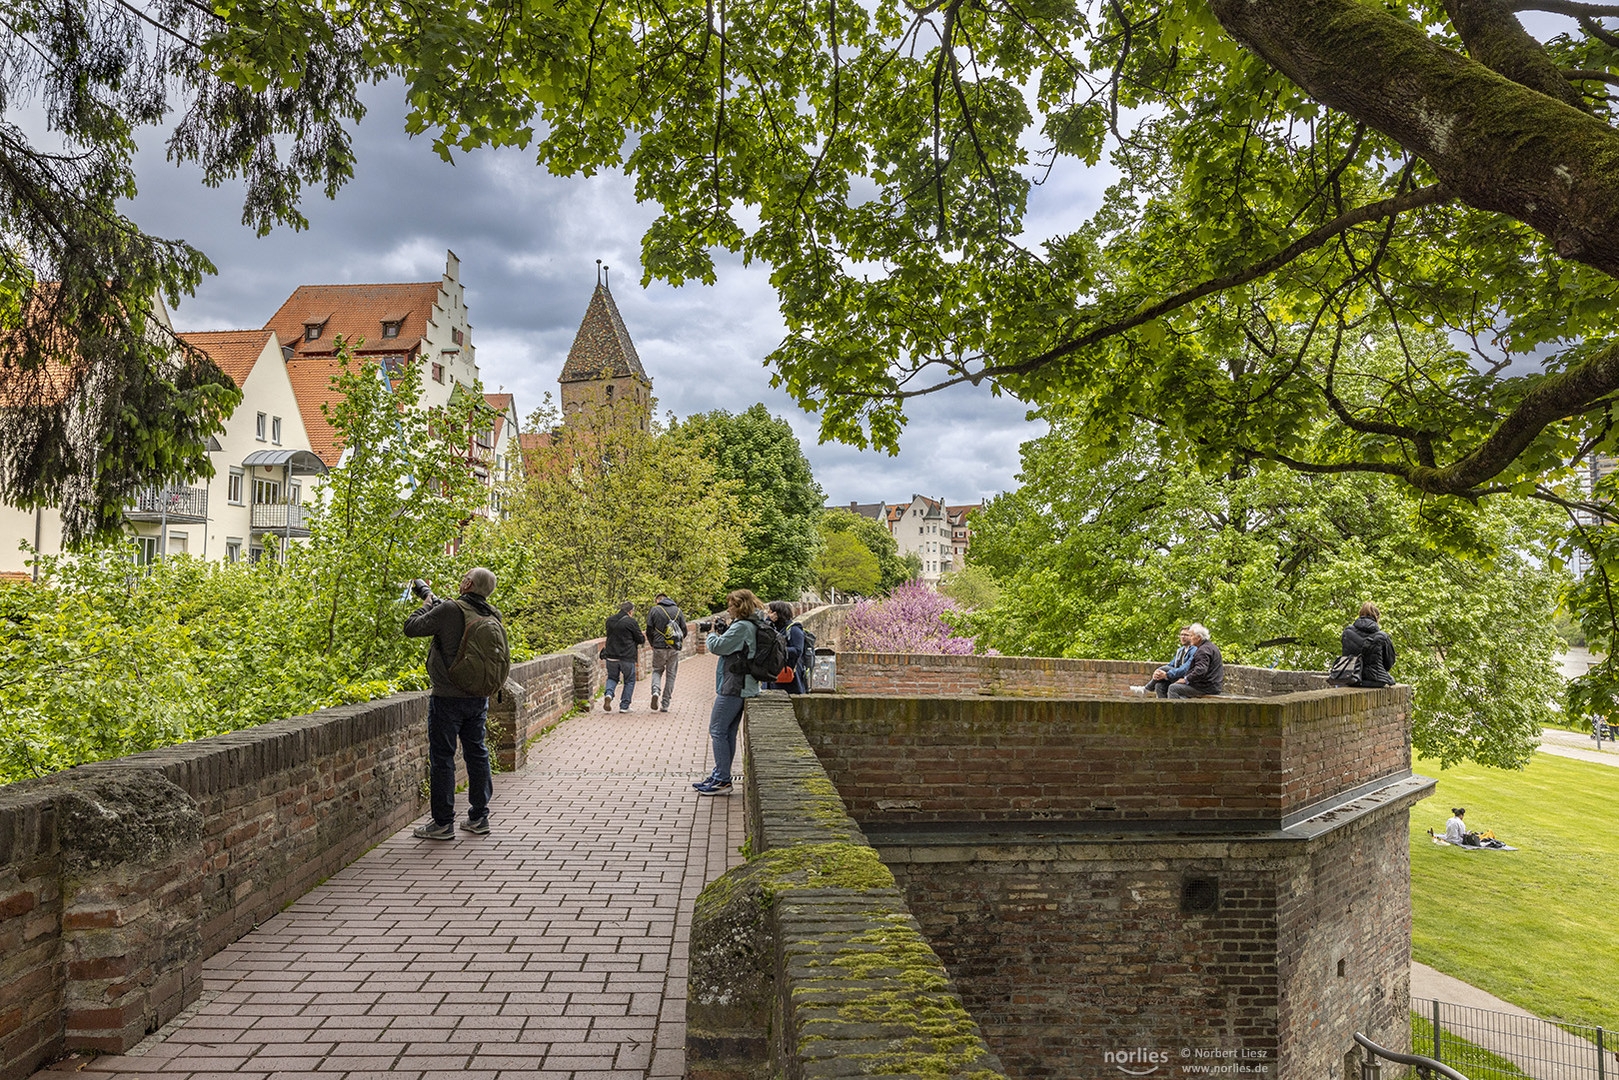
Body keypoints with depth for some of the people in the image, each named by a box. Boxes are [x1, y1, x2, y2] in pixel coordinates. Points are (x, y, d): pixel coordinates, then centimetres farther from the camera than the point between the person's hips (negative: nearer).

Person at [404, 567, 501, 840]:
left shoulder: (449, 610, -17)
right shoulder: (492, 617, 3)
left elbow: (411, 628, -10)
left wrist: (427, 604, 6)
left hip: (448, 698, -6)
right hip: (479, 697, 6)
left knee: (442, 757, 3)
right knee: (476, 753, 14)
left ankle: (443, 823, 8)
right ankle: (479, 817, 20)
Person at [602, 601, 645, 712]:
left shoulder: (610, 620, 7)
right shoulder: (630, 622, -12)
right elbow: (640, 639, -7)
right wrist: (643, 638, 18)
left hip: (611, 656, 5)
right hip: (627, 657, -4)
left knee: (612, 677, 21)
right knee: (629, 681, 12)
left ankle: (608, 694, -8)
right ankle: (624, 706, 10)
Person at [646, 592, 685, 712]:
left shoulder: (654, 610, 3)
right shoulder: (677, 610, 9)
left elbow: (649, 630, -1)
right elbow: (684, 630, 7)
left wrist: (652, 644, 14)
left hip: (659, 647, -1)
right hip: (674, 649, 1)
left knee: (657, 670, 17)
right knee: (671, 675, 9)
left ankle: (655, 691, -11)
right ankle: (665, 705, 8)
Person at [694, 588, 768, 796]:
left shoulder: (742, 626, -17)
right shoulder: (754, 625, 15)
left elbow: (717, 647, -19)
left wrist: (712, 634, 1)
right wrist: (724, 631, 8)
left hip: (732, 687, -10)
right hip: (743, 687, 10)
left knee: (717, 730, -6)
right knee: (728, 732, 15)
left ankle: (722, 781, -4)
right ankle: (720, 775, 22)